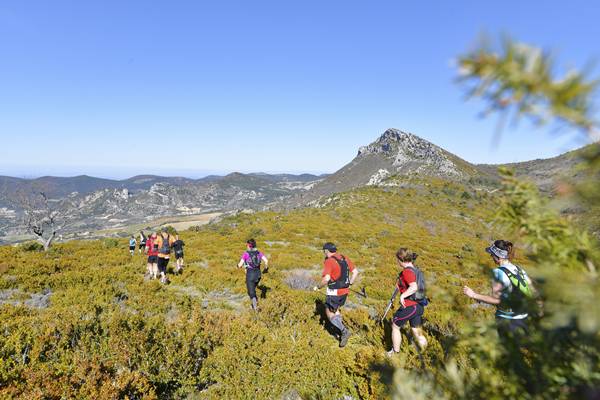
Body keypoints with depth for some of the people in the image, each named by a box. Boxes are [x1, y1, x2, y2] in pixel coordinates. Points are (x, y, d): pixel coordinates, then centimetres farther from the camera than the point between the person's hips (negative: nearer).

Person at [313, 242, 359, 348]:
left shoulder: (329, 261, -18)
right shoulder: (344, 258, 4)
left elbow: (326, 278, -28)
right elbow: (355, 272, 8)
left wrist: (318, 287, -12)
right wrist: (349, 284, 18)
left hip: (334, 292, -7)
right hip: (345, 291, 7)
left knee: (330, 314, 7)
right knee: (336, 310, 27)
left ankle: (344, 331, -8)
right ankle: (341, 331, 30)